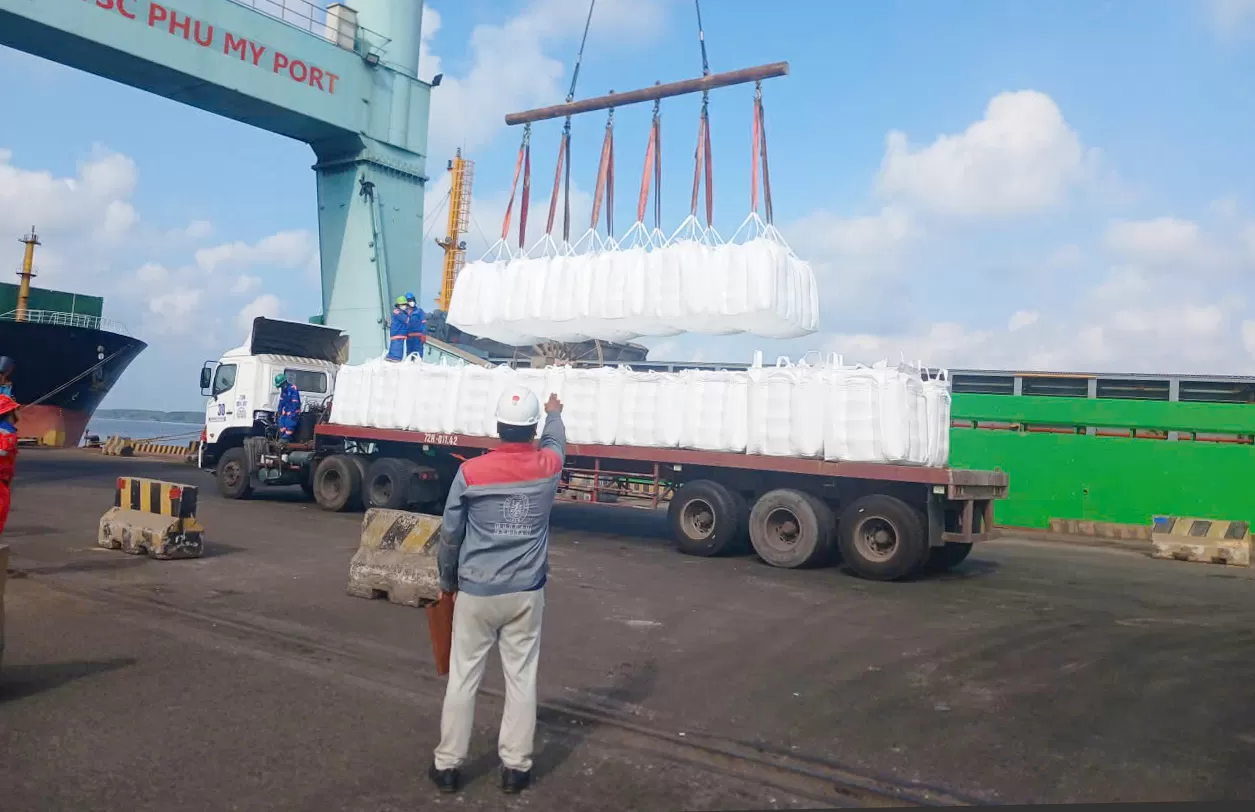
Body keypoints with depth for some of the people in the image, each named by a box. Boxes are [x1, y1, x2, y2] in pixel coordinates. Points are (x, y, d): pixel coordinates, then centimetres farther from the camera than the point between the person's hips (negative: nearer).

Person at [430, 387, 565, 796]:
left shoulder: (471, 471, -10)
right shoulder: (547, 467, -5)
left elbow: (450, 535, -2)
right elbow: (555, 439, 21)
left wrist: (447, 582, 13)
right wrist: (555, 412, 43)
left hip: (476, 592, -1)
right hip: (526, 594, 1)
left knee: (462, 679, 9)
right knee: (521, 678, 9)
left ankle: (447, 764, 19)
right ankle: (515, 766, 17)